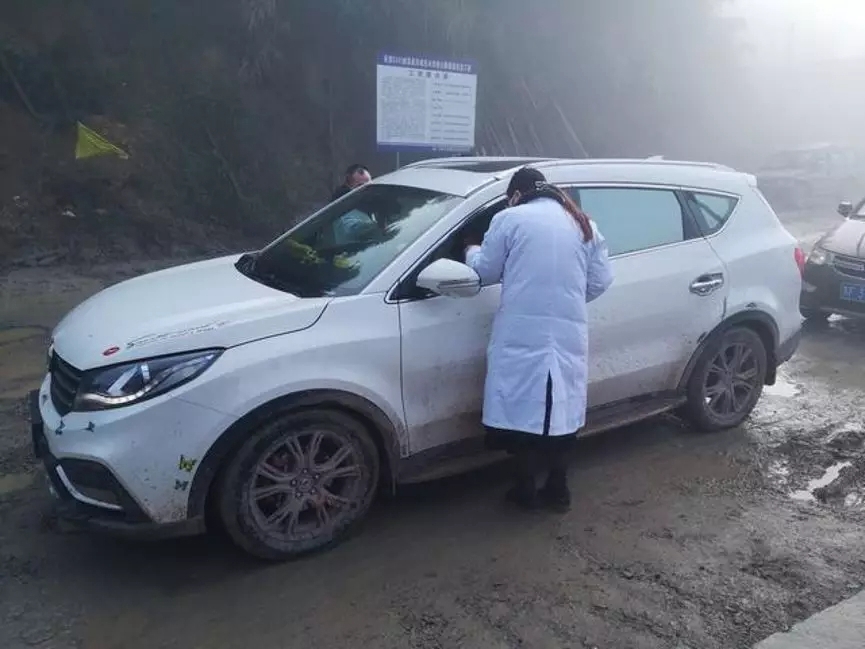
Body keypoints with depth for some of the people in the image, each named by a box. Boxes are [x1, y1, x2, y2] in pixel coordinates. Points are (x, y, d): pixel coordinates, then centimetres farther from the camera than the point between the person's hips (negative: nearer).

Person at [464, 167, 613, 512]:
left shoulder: (509, 219, 2)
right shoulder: (584, 224, 15)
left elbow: (486, 271, 9)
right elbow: (601, 280, 11)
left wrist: (471, 251, 30)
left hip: (523, 335, -4)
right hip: (568, 334, 4)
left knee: (525, 407, 7)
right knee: (559, 409, 13)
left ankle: (526, 488, 17)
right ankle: (557, 489, 23)